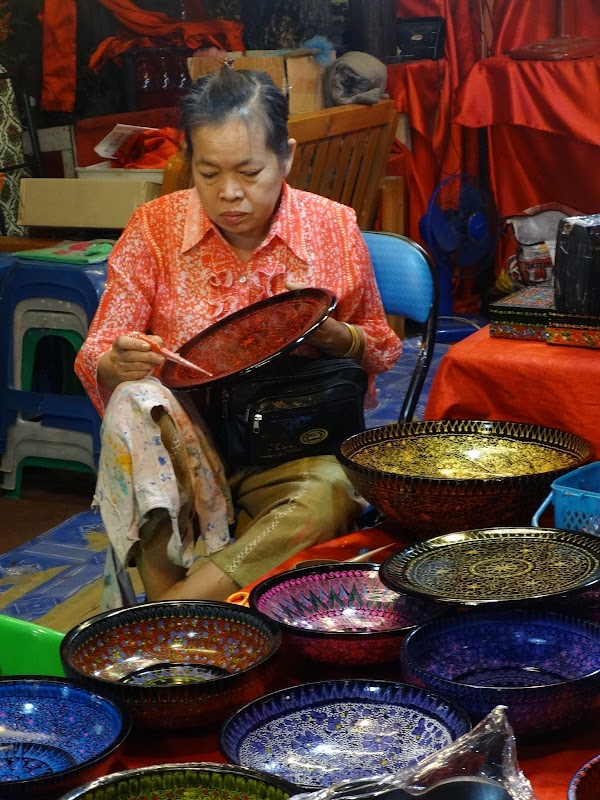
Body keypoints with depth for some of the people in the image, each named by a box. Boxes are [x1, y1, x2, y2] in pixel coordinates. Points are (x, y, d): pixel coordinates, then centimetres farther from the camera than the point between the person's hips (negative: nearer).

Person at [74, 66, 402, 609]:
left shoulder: (334, 229, -1)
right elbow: (94, 363, -1)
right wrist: (118, 365, -26)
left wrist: (335, 336, -12)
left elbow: (381, 351, 12)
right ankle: (166, 593, -29)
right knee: (136, 402, -32)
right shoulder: (154, 229, -2)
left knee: (328, 496, -34)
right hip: (183, 449, 1)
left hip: (295, 452, 0)